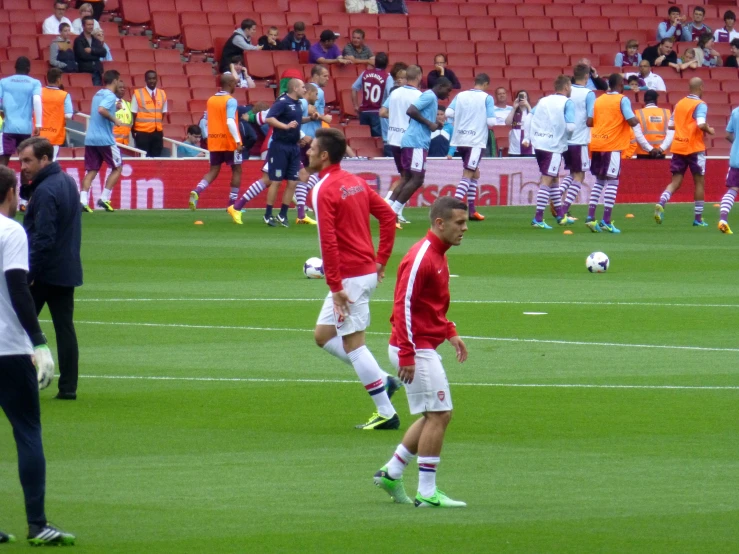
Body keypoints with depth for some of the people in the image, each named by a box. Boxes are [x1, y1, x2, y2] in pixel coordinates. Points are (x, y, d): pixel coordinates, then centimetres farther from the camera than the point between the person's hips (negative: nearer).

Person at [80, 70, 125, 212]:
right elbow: (101, 109, -26)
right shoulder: (110, 96, -10)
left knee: (91, 170, 6)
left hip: (90, 138, 7)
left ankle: (83, 200, -10)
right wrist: (114, 120, -16)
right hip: (105, 139, -7)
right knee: (117, 168, 7)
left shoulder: (98, 94, 16)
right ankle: (104, 198, -1)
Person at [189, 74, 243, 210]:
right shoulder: (231, 101, -12)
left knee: (213, 170, 10)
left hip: (214, 141, 6)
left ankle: (196, 192, -15)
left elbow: (207, 122, 14)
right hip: (229, 142, -6)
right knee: (237, 170, 8)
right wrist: (238, 141, -23)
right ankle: (232, 203, 7)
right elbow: (230, 122, -23)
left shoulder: (211, 100, 10)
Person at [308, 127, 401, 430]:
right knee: (323, 335, 17)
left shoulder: (324, 191, -16)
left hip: (350, 276, -9)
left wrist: (335, 286, -21)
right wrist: (381, 259, 15)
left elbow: (328, 242, -22)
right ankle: (382, 380, 12)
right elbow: (388, 215, 12)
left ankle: (386, 414, 0)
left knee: (353, 343, -2)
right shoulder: (355, 182, 10)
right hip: (368, 270, 9)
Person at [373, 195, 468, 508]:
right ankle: (427, 493, -5)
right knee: (439, 414, -8)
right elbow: (403, 305, -21)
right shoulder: (420, 258, -17)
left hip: (425, 348, 10)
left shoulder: (439, 256, 13)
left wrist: (450, 333, 14)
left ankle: (391, 473, 21)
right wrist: (407, 355, -24)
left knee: (434, 416, 15)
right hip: (416, 349, -10)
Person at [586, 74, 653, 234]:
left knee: (599, 181, 15)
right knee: (612, 182, -2)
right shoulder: (622, 100, -4)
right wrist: (648, 147, -9)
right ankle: (606, 221, -8)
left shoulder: (598, 100, 13)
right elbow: (633, 122, -11)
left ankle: (590, 217, 6)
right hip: (612, 146, -6)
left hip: (596, 145, 6)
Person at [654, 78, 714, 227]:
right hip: (694, 148, -5)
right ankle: (698, 218, 11)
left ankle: (661, 204, -21)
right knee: (699, 182, 8)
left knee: (676, 181, 6)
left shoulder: (679, 103, 11)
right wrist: (709, 130, -4)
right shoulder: (700, 105, -9)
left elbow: (671, 125, 14)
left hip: (678, 147, 5)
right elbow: (701, 124, -23)